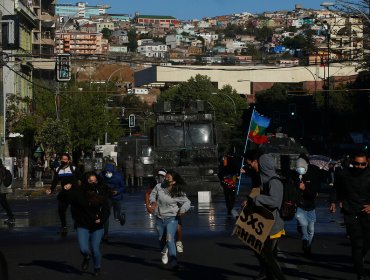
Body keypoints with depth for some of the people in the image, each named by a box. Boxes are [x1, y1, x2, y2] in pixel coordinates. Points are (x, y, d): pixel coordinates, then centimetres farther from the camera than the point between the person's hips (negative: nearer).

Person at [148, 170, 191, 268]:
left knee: (170, 239, -19)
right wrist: (153, 202, -9)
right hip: (159, 218, 4)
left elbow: (187, 202, -5)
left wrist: (183, 209, -24)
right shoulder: (159, 187, -6)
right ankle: (164, 252, 53)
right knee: (161, 238, 20)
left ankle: (173, 261, -18)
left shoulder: (178, 193, -13)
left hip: (172, 218, -4)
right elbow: (152, 194, 11)